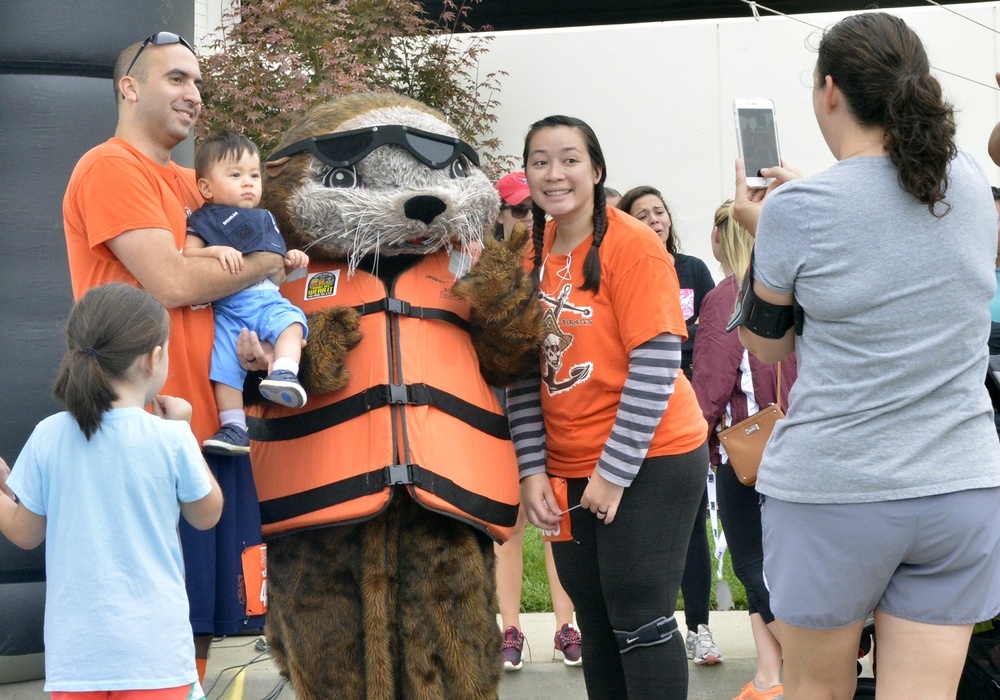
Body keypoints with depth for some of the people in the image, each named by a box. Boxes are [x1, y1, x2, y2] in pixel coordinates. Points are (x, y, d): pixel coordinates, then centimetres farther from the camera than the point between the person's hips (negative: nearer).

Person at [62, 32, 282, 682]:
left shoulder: (192, 184, 19)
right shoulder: (110, 167, -7)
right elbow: (173, 282, -17)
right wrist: (267, 264, -3)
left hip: (208, 427, 8)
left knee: (200, 624, 11)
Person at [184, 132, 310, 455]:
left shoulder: (264, 220, 25)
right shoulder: (203, 222, 9)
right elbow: (186, 255, -7)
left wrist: (291, 260, 12)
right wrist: (216, 251, -21)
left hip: (268, 300, 3)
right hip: (226, 308, -3)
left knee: (290, 320, -27)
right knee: (223, 360, -16)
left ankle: (284, 374, -44)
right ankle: (233, 427, -11)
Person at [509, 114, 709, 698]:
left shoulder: (632, 245, -12)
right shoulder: (533, 253, 6)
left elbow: (655, 366, -16)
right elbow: (523, 370, 7)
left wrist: (614, 473, -16)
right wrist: (533, 470, -2)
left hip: (649, 461, -6)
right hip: (569, 471, 6)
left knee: (639, 620, -6)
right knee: (596, 625, 11)